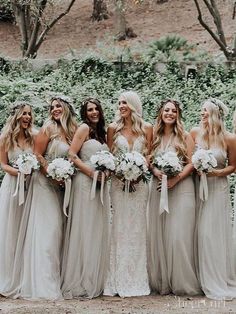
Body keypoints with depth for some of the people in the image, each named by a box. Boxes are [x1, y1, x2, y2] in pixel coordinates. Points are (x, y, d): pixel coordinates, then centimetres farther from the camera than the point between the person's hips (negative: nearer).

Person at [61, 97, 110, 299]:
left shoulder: (101, 132, 18)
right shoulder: (84, 128, -4)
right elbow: (72, 155, -11)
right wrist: (91, 172, -15)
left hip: (101, 184, 8)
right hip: (85, 182, -8)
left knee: (98, 230, 8)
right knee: (85, 230, -5)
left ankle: (94, 281, 15)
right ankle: (79, 283, 1)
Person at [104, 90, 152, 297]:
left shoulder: (146, 128, 4)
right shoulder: (113, 128, 6)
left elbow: (149, 155, 6)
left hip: (139, 181, 0)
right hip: (119, 181, 0)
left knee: (137, 226, 2)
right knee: (120, 226, -1)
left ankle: (136, 280, 9)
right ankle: (120, 281, 5)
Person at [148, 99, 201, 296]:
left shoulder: (185, 137, 3)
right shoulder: (155, 137, 11)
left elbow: (192, 162, -2)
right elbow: (149, 161, 11)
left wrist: (176, 178, -14)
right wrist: (157, 172, -10)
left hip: (181, 188, -3)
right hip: (159, 188, 3)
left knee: (179, 234, -8)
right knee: (158, 235, 2)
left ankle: (182, 282, 1)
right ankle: (161, 281, 10)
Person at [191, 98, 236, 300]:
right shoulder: (195, 133, -1)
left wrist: (218, 172, -13)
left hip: (218, 188, -3)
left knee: (215, 232, -2)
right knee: (201, 232, 3)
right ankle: (207, 281, 16)